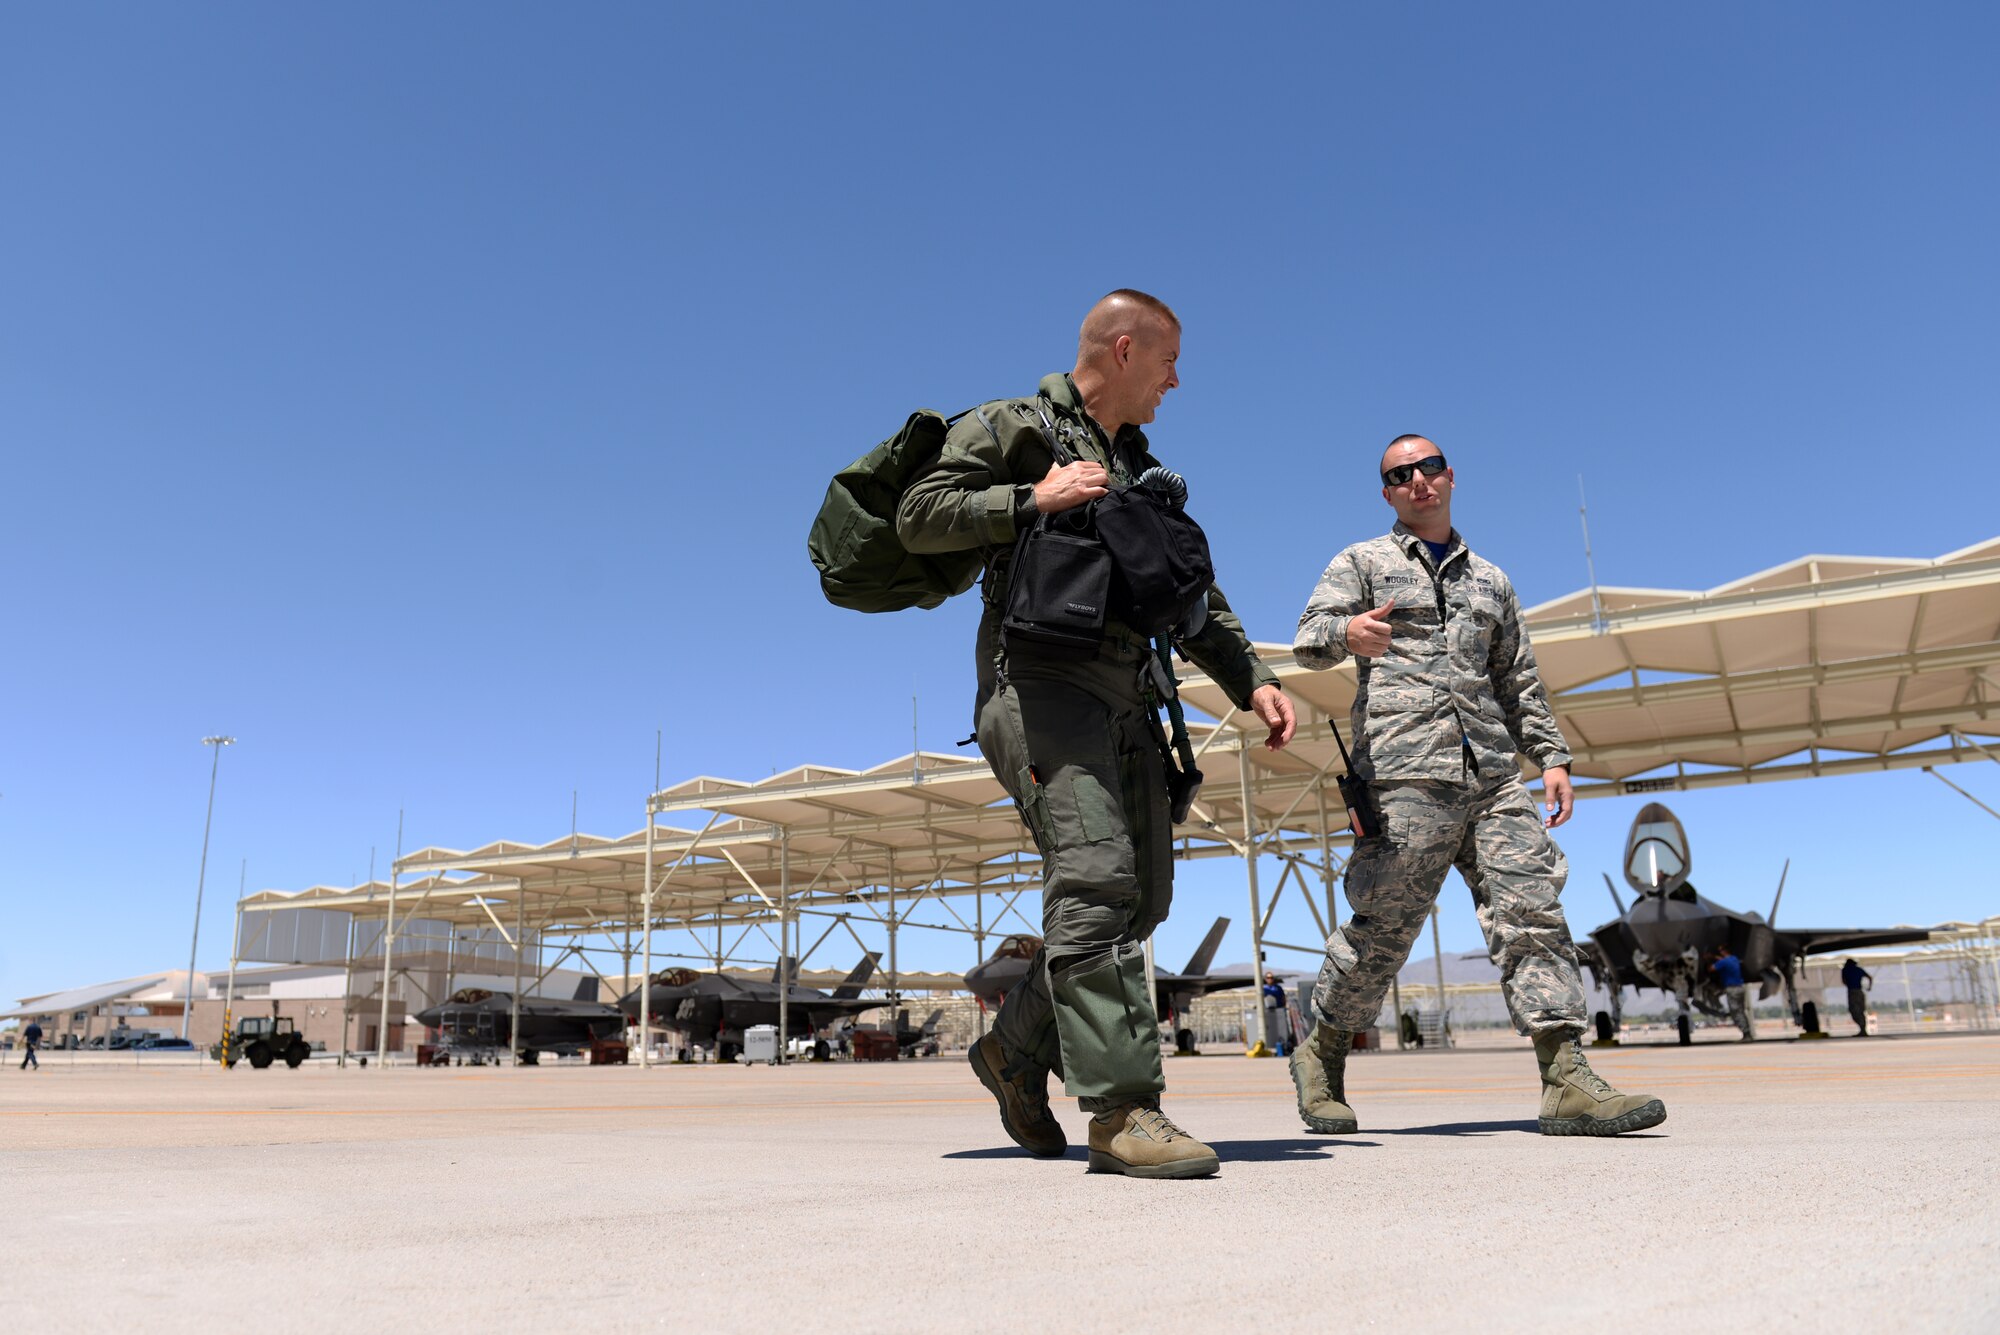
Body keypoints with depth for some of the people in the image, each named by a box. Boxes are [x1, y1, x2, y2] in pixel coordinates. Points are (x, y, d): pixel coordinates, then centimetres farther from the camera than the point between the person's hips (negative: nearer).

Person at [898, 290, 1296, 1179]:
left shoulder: (1142, 471, 27)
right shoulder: (1012, 426, 6)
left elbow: (1194, 597, 25)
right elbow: (918, 516, -4)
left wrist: (1251, 679, 12)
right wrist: (1032, 500, -13)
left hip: (1124, 697, 8)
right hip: (1039, 678, -8)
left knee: (1139, 898, 4)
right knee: (1095, 875, -20)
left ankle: (1016, 1050, 19)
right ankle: (1120, 1107, -18)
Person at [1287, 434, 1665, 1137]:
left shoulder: (1490, 581, 26)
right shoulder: (1362, 563, 12)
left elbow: (1520, 682, 27)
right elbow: (1307, 640, -2)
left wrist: (1552, 756, 14)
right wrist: (1345, 632, -26)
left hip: (1493, 777, 5)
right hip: (1404, 774, -5)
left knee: (1533, 912, -6)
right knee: (1381, 928, -4)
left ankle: (1569, 1084, -7)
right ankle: (1320, 1054, 15)